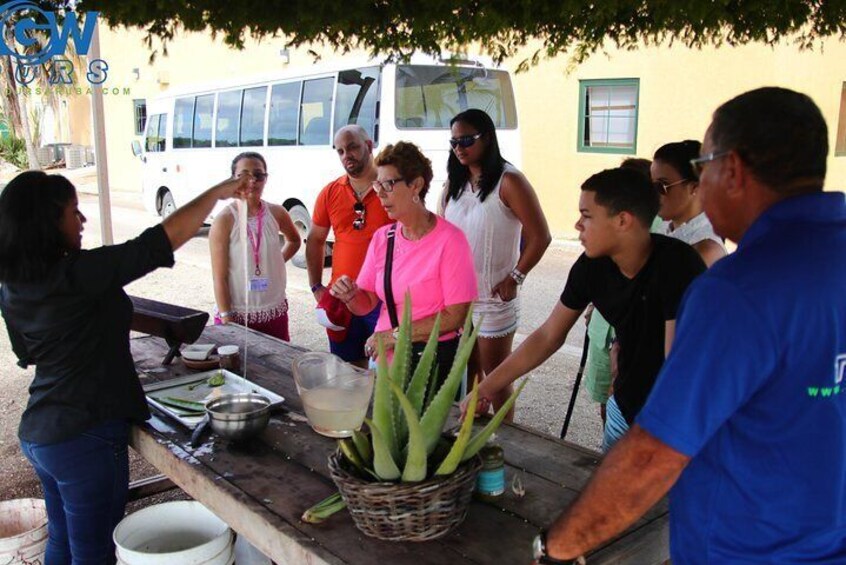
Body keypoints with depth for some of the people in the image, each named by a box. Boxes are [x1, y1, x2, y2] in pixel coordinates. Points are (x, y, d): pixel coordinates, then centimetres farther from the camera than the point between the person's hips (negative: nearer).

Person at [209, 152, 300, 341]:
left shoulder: (276, 213, 0)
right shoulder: (224, 220, -11)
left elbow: (294, 240, 23)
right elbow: (219, 277, -11)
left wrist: (277, 262, 7)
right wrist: (226, 319, -14)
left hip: (275, 313, 4)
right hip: (237, 314, -4)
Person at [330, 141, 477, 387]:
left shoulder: (449, 240, -15)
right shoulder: (382, 237, 3)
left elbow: (456, 315, -18)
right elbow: (367, 303, 6)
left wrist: (395, 335, -18)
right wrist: (350, 295, -16)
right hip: (386, 357, 5)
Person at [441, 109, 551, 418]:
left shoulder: (508, 181, -12)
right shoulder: (455, 182, 8)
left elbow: (540, 236, -13)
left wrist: (514, 278, -13)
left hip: (494, 296, -6)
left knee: (495, 373, 5)